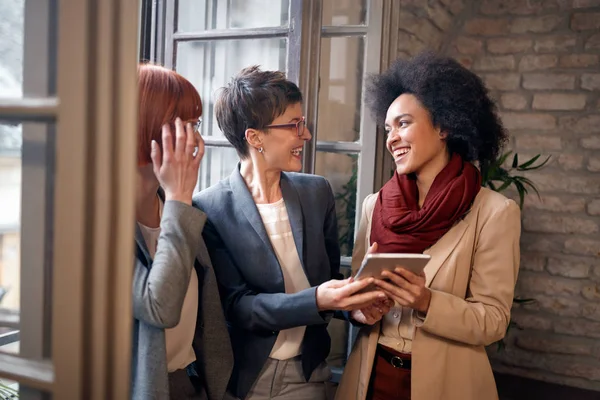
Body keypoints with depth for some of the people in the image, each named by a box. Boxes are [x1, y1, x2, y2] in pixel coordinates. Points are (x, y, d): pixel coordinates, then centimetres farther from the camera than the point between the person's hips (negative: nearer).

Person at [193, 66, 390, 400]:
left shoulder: (318, 193, -3)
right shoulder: (209, 209, -16)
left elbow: (331, 275, 7)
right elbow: (236, 305, -16)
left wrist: (354, 298, -15)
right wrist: (316, 301, -30)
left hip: (308, 373, 4)